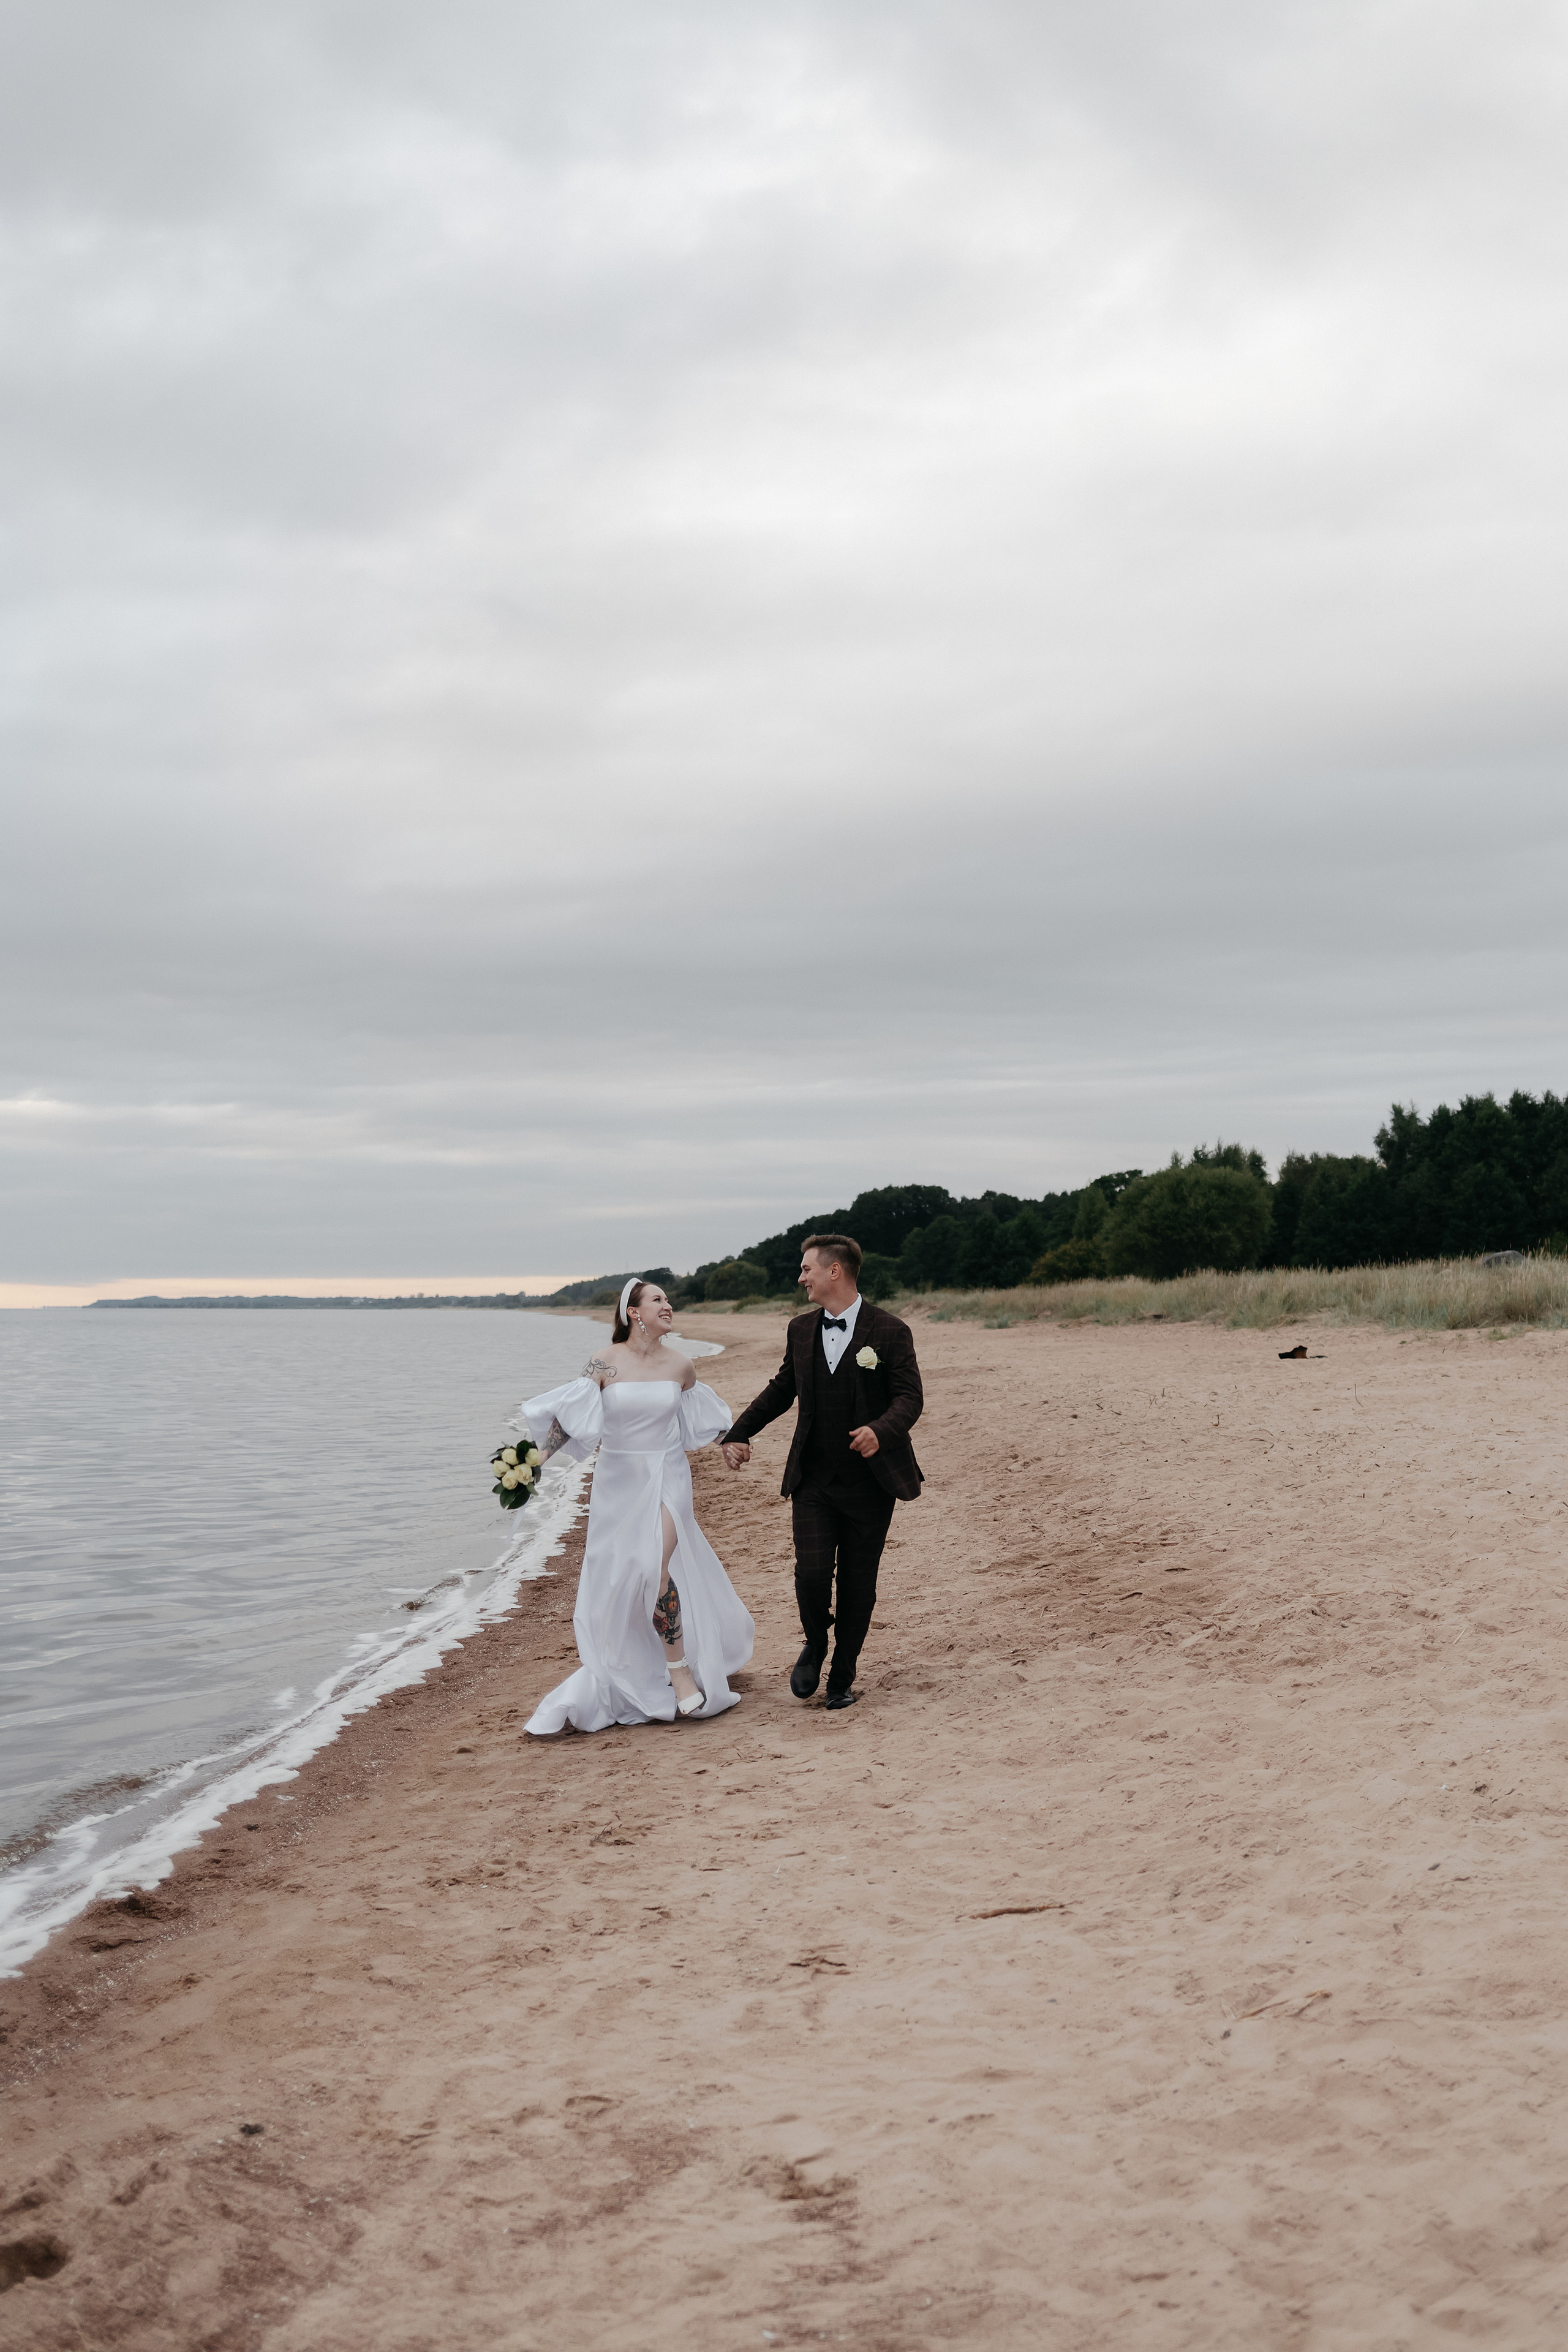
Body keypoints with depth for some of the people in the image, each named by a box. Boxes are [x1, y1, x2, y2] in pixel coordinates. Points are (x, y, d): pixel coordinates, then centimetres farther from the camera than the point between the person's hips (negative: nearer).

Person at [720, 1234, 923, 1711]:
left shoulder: (890, 1332, -8)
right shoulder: (801, 1330, 7)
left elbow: (909, 1398, -11)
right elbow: (782, 1388, 19)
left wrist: (881, 1431, -30)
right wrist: (739, 1433, 12)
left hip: (870, 1480, -3)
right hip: (813, 1479, 3)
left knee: (857, 1583, 6)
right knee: (811, 1574, -10)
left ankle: (843, 1676, 22)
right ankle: (815, 1644, 20)